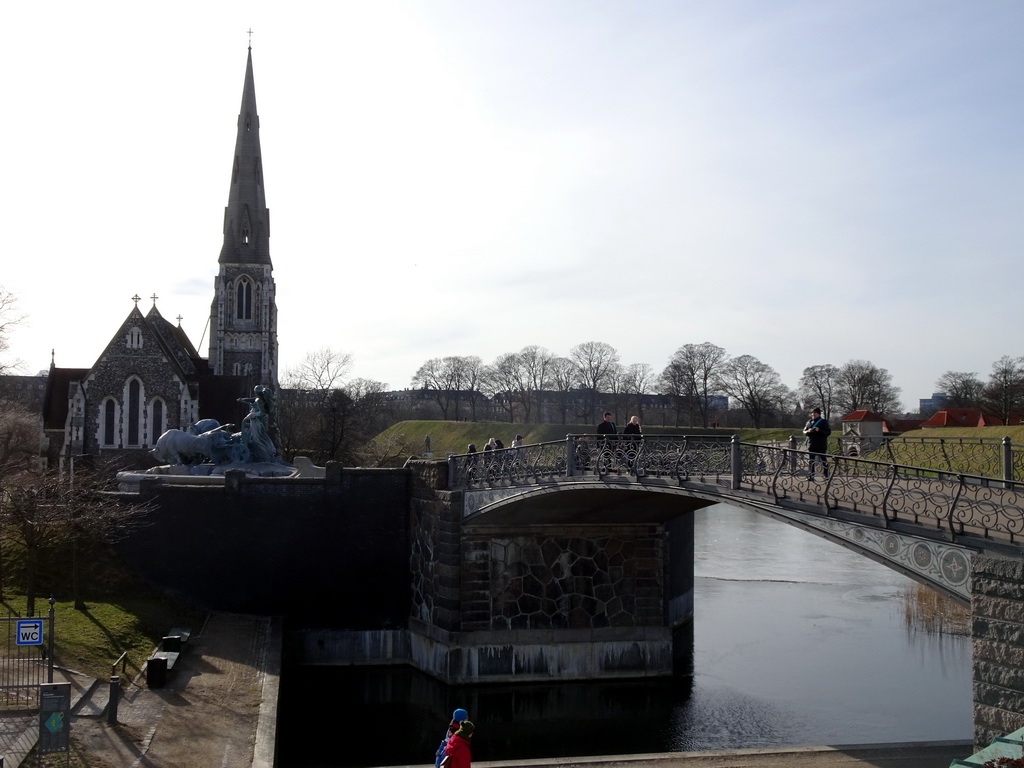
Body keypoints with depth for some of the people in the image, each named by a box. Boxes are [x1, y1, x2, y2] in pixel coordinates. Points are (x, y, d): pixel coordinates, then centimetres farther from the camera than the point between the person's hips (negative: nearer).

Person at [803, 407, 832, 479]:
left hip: (821, 446, -3)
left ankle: (826, 475, 9)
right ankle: (810, 475, 5)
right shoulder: (809, 422, 12)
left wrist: (819, 430, -20)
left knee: (823, 461, 2)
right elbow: (804, 431, 15)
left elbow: (828, 432, -6)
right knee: (811, 461, 1)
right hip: (811, 445, 3)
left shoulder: (824, 422, 1)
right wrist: (808, 431, -9)